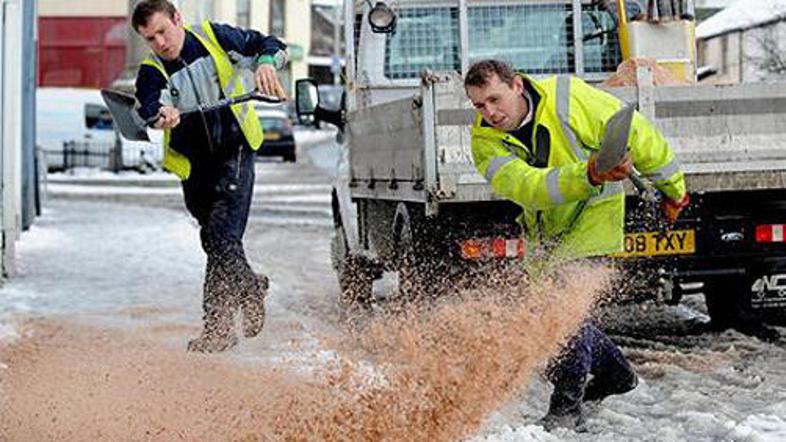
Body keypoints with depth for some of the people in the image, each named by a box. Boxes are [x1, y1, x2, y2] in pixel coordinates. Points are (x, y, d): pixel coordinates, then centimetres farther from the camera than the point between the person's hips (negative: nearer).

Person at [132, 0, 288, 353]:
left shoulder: (214, 37, -4)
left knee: (222, 239, -16)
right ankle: (251, 289, 40)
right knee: (215, 241, 13)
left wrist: (266, 63, -22)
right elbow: (149, 103, -26)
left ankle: (218, 326, -15)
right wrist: (161, 114, -50)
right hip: (194, 165, 3)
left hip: (235, 154, -3)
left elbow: (271, 45, 2)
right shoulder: (152, 72, -4)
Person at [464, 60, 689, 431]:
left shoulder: (568, 98, -22)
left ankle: (566, 408, -9)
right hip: (546, 230, 5)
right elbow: (527, 186, -34)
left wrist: (671, 186, 1)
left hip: (593, 216, -5)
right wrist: (587, 175, -52)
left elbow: (635, 134, -10)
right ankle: (615, 374, 32)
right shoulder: (485, 141, -16)